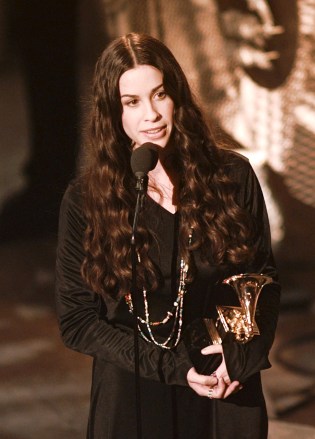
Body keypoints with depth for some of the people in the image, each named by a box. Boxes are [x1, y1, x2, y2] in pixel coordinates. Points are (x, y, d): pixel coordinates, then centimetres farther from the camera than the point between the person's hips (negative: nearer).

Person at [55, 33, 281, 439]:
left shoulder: (232, 177, -5)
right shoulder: (85, 200, -8)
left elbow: (264, 281, 3)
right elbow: (77, 322, -7)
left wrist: (242, 355, -14)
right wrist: (174, 367, -16)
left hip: (230, 398, 1)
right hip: (133, 401, -1)